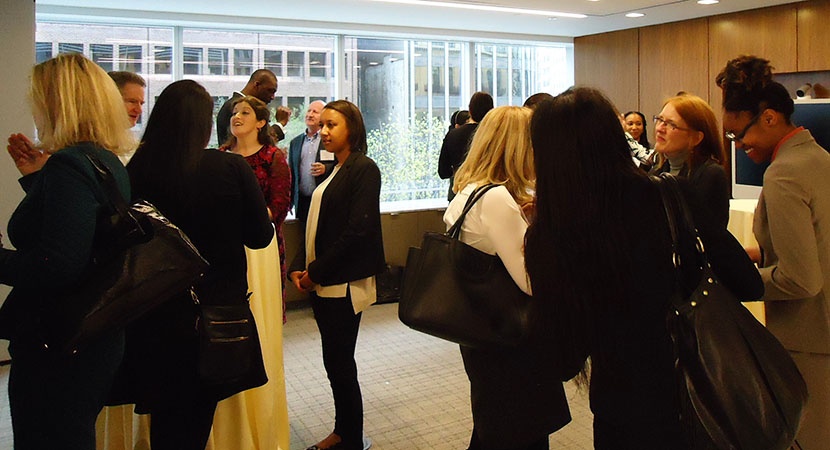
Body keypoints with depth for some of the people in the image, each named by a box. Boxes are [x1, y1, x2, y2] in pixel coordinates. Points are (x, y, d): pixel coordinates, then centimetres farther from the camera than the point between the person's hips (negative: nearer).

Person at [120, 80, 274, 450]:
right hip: (218, 305, -1)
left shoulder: (136, 170, -12)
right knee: (197, 416, 20)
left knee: (165, 415, 18)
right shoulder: (232, 168, -16)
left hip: (155, 314, 1)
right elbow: (260, 237, -7)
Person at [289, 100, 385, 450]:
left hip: (344, 285, -8)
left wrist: (317, 272, -14)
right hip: (321, 283, 8)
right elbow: (316, 225, 14)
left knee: (338, 361, -1)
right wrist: (300, 267, 1)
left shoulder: (364, 168, -11)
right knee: (336, 359, 15)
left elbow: (358, 231, -19)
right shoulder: (334, 171, 15)